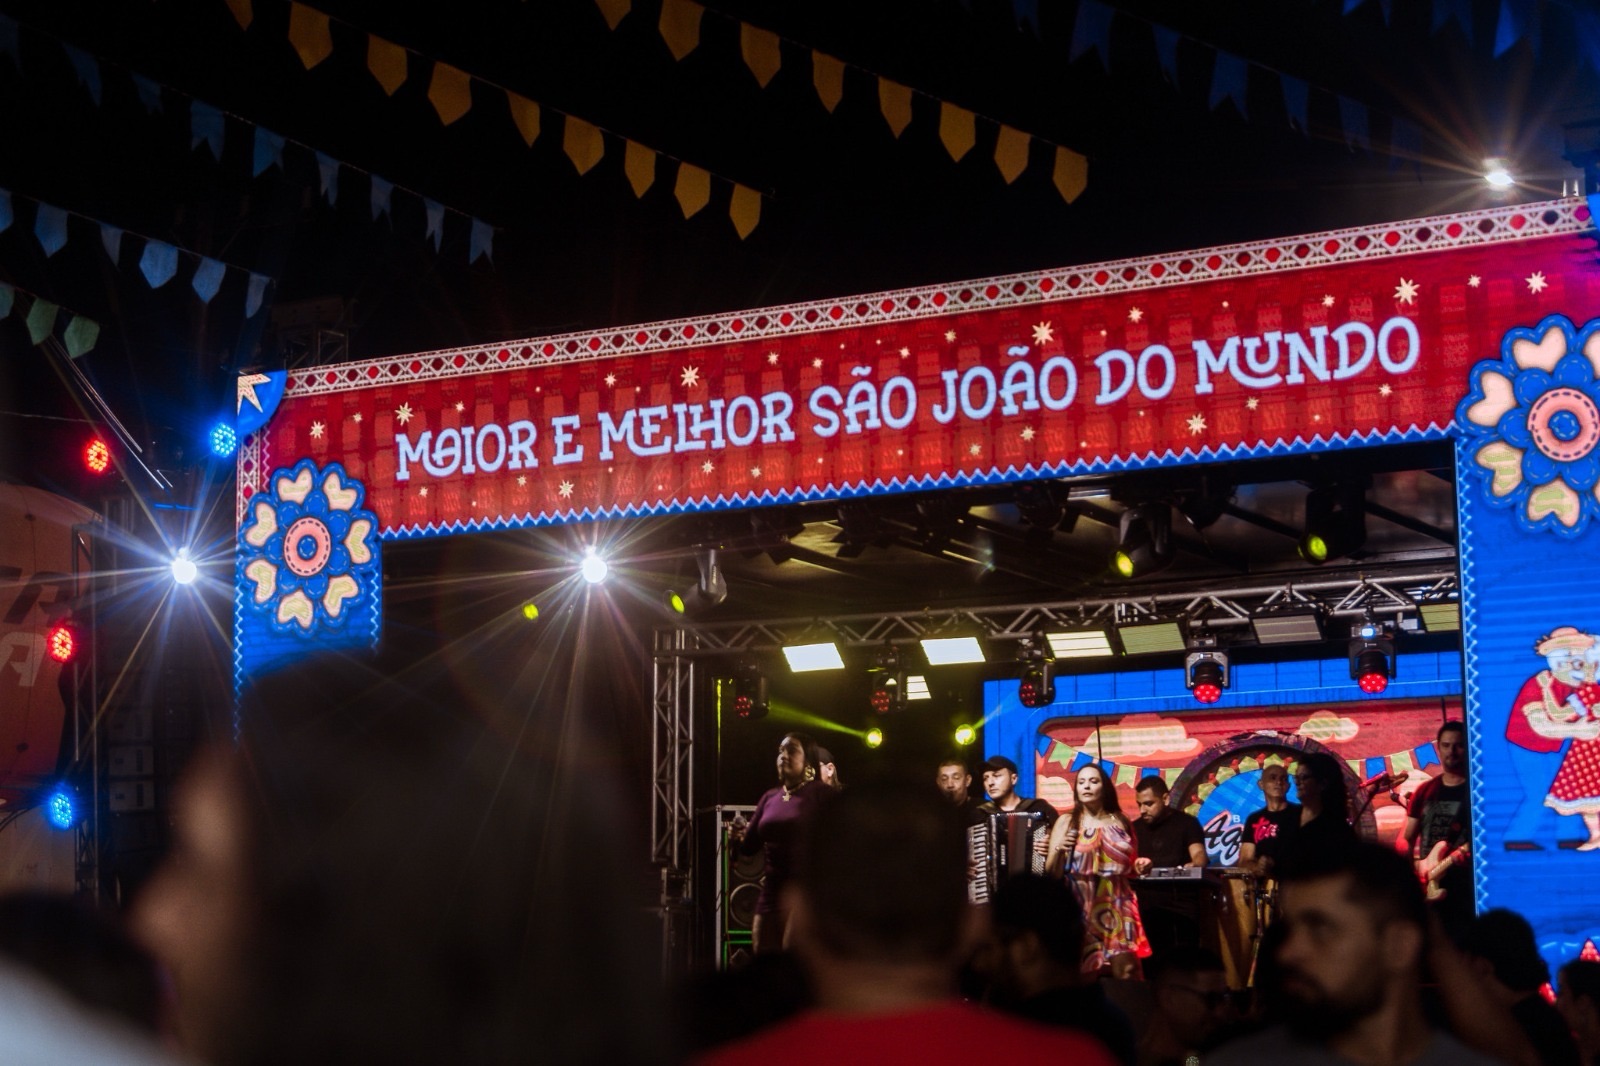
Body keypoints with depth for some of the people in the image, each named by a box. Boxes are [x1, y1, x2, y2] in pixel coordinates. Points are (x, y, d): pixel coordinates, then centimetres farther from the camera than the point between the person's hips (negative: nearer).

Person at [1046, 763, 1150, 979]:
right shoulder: (1066, 823, 4)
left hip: (1117, 909, 2)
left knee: (1125, 975, -10)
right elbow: (1051, 873, -2)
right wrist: (1059, 850, -18)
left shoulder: (1121, 822, 10)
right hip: (1081, 911, -1)